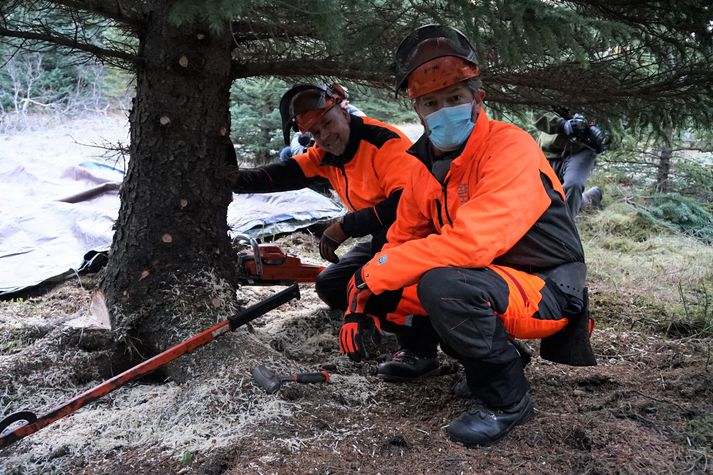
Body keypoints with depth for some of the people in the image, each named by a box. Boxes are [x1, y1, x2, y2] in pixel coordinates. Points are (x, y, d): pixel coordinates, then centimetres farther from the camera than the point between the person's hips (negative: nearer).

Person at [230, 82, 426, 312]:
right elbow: (285, 174, -5)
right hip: (381, 238, 8)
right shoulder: (325, 153, 3)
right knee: (330, 287, 2)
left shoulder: (383, 140, -23)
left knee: (388, 236, -38)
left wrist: (345, 227, -27)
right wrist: (235, 179, -21)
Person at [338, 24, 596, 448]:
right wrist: (363, 305, -9)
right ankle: (497, 357, 13)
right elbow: (401, 241, 7)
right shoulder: (428, 172, 3)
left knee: (443, 283, -33)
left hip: (549, 290, -8)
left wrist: (374, 275, -25)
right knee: (391, 291, 1)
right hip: (492, 282, 8)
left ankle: (507, 401, -9)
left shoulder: (510, 146, -21)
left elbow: (472, 242, -33)